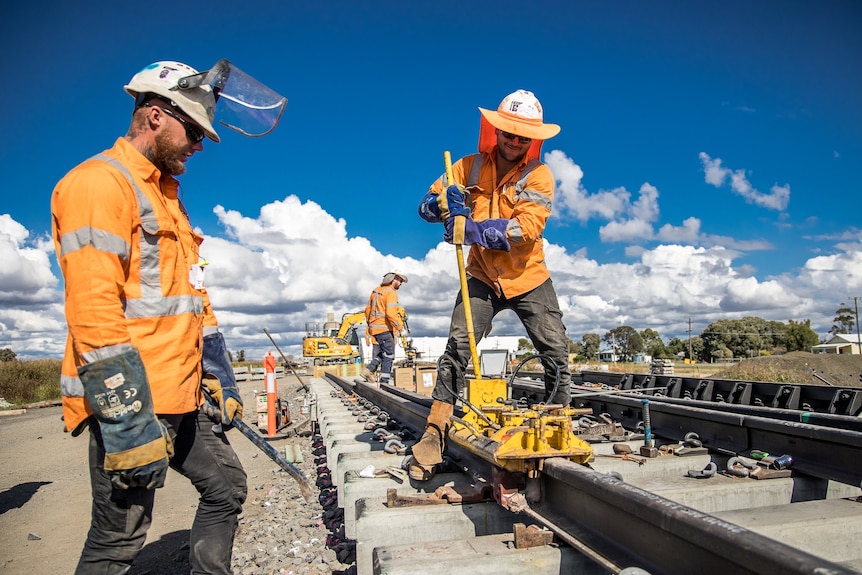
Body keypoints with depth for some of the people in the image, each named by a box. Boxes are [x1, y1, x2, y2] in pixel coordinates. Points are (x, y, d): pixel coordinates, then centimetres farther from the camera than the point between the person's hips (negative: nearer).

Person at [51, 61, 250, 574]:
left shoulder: (167, 197, 20)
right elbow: (94, 309, -20)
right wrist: (128, 420, -23)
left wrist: (220, 378, 17)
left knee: (228, 487, 16)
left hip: (182, 399, 9)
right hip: (131, 402, -9)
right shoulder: (99, 182, -10)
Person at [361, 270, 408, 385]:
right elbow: (390, 313, -24)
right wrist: (400, 327, -16)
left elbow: (368, 309, 19)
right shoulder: (391, 293, -13)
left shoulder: (376, 290, 14)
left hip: (374, 327, 8)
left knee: (380, 353, 18)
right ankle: (384, 382, 0)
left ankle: (368, 369, 2)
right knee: (389, 355, 0)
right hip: (385, 328, -8)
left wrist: (369, 325, 26)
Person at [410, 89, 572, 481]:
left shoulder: (539, 176, -6)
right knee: (457, 348, -13)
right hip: (482, 277, 1)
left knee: (556, 354, -6)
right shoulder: (470, 167, 0)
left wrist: (476, 230, -35)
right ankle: (434, 433, -9)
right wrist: (442, 202, -28)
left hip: (529, 279, 0)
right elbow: (426, 208, -4)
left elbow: (528, 227, -22)